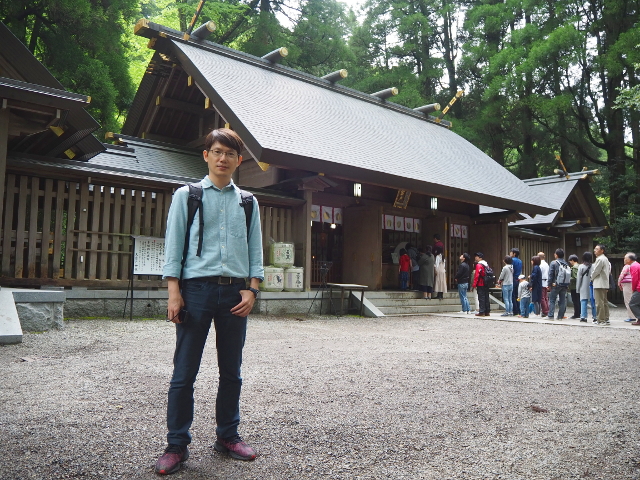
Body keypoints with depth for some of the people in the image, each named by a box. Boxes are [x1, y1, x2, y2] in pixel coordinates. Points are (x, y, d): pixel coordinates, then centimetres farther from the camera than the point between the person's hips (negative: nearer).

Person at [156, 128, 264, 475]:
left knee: (231, 371, 10)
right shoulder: (186, 196, 6)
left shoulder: (248, 203, 12)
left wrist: (251, 289, -1)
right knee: (184, 372, 0)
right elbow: (173, 245, 1)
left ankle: (227, 436, 25)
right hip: (196, 287, -2)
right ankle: (177, 445, 13)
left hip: (235, 292, 3)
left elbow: (255, 250, 10)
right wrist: (174, 292, -7)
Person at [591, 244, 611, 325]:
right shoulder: (605, 259, 16)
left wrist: (592, 278, 4)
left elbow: (596, 271, -15)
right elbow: (609, 271, 22)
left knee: (599, 303, -8)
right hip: (605, 284, 10)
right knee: (605, 302, 13)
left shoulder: (600, 259, -15)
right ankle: (606, 319, 16)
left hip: (599, 284, -10)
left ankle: (601, 320, -7)